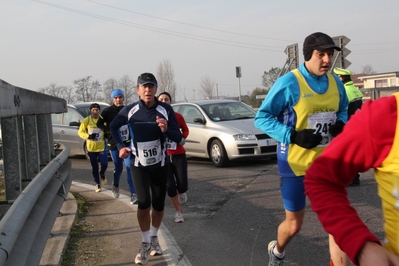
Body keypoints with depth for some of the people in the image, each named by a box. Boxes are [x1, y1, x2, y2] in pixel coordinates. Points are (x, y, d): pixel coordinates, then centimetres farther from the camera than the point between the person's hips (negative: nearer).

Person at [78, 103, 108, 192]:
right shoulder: (86, 120, -6)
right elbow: (80, 132, -3)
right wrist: (88, 136, -21)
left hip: (102, 147, 0)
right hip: (91, 148, 0)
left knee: (104, 164, -8)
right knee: (94, 167, 7)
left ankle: (102, 174, 28)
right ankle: (98, 184, 25)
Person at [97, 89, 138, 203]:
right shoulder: (107, 111, -6)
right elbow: (99, 124, 0)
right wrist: (109, 130, -15)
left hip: (127, 143, 1)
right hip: (114, 144, -1)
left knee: (130, 166, -12)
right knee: (118, 168, 9)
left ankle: (133, 194, -10)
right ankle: (115, 185, 42)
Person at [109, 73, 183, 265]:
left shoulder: (166, 110, -11)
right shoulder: (130, 110, -10)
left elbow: (178, 138, -10)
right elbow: (113, 126, 9)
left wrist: (167, 130, -30)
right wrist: (120, 146, -1)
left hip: (160, 164, 1)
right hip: (138, 165, -1)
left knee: (158, 205, 9)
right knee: (144, 203, -13)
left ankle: (154, 238, 33)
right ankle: (145, 244, 4)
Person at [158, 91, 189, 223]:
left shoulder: (178, 116, -2)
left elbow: (185, 129, 14)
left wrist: (182, 137, -4)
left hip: (179, 155, 0)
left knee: (182, 186, -3)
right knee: (170, 186, 1)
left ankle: (181, 192, 37)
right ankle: (178, 211, 23)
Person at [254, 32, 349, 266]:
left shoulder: (335, 82, 0)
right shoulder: (289, 83, -17)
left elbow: (343, 110, 17)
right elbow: (262, 118, -13)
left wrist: (341, 124, -7)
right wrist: (293, 136, -25)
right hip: (295, 164, -4)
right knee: (294, 223, 10)